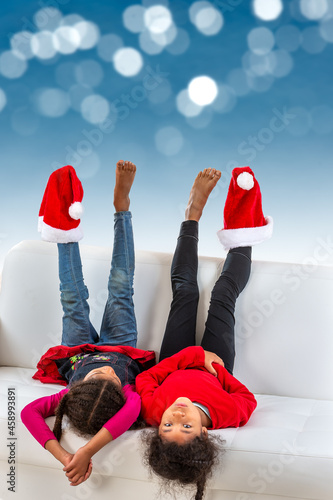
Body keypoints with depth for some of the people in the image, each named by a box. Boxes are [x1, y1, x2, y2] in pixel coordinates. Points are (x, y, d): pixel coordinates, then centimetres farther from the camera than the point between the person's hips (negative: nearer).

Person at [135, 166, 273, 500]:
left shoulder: (152, 409, -45)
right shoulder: (229, 417, -45)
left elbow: (146, 378, -25)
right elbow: (247, 397, -22)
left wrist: (194, 354, -30)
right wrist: (209, 362, -27)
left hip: (177, 367, 1)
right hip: (214, 369, 0)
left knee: (184, 293, 4)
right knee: (223, 297, 2)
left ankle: (194, 211, 28)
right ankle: (242, 234, 31)